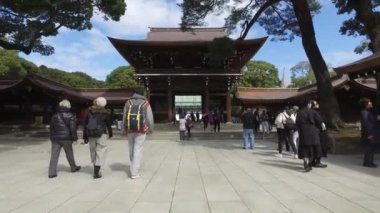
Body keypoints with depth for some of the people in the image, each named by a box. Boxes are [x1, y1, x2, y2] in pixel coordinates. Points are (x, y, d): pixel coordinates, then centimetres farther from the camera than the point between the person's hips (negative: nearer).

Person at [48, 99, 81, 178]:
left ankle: (52, 172, 0)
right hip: (66, 138, -3)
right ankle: (73, 167, 28)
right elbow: (73, 128, -11)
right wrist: (75, 137, -5)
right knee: (69, 153, 12)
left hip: (55, 138, 4)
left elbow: (51, 127, 14)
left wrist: (52, 137, 21)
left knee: (54, 155, 2)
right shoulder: (70, 116, -7)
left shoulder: (55, 115, 9)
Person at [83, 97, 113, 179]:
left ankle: (96, 170, 26)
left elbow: (85, 124, 4)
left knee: (93, 151, 16)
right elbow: (108, 124, 2)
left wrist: (85, 136, 10)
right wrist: (110, 134, 18)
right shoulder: (104, 113, -5)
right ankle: (96, 173, -4)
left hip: (90, 135, 4)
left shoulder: (89, 111, 4)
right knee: (101, 151, 0)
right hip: (101, 135, -4)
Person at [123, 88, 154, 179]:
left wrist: (125, 129, 16)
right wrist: (150, 129, 7)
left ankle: (134, 168, 29)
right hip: (141, 130, -3)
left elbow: (124, 117, 7)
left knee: (131, 149, 16)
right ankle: (134, 172, -1)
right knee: (138, 150, 0)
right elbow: (149, 117, -5)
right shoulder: (145, 103, -5)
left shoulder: (128, 102, 4)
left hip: (130, 130, 3)